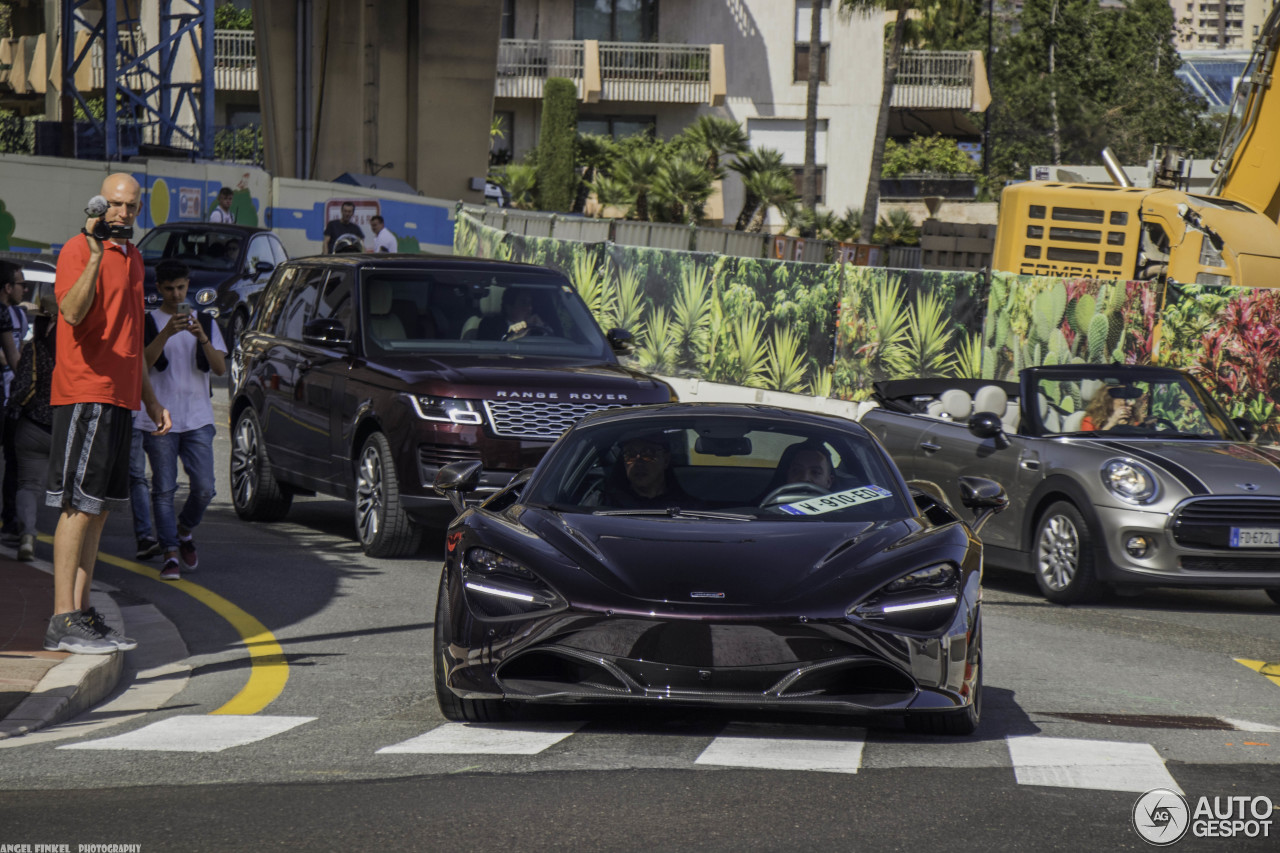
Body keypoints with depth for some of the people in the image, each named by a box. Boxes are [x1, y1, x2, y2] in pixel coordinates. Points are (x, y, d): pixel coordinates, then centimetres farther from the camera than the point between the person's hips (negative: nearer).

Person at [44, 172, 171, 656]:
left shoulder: (132, 258, 19)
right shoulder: (78, 250, -8)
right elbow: (72, 312, -26)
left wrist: (150, 399, 27)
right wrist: (94, 256, -34)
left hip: (120, 399, 9)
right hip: (84, 394, -9)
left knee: (99, 509, 9)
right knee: (79, 506, -10)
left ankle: (81, 613, 12)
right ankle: (63, 622, -10)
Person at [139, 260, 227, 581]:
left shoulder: (205, 322, 14)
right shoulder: (147, 323, 6)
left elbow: (220, 368, 2)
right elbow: (142, 362, -11)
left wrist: (202, 337, -14)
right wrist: (167, 333, -24)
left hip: (197, 418, 2)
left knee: (204, 488, -6)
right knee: (164, 489, -6)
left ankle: (184, 530, 21)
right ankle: (171, 554, -2)